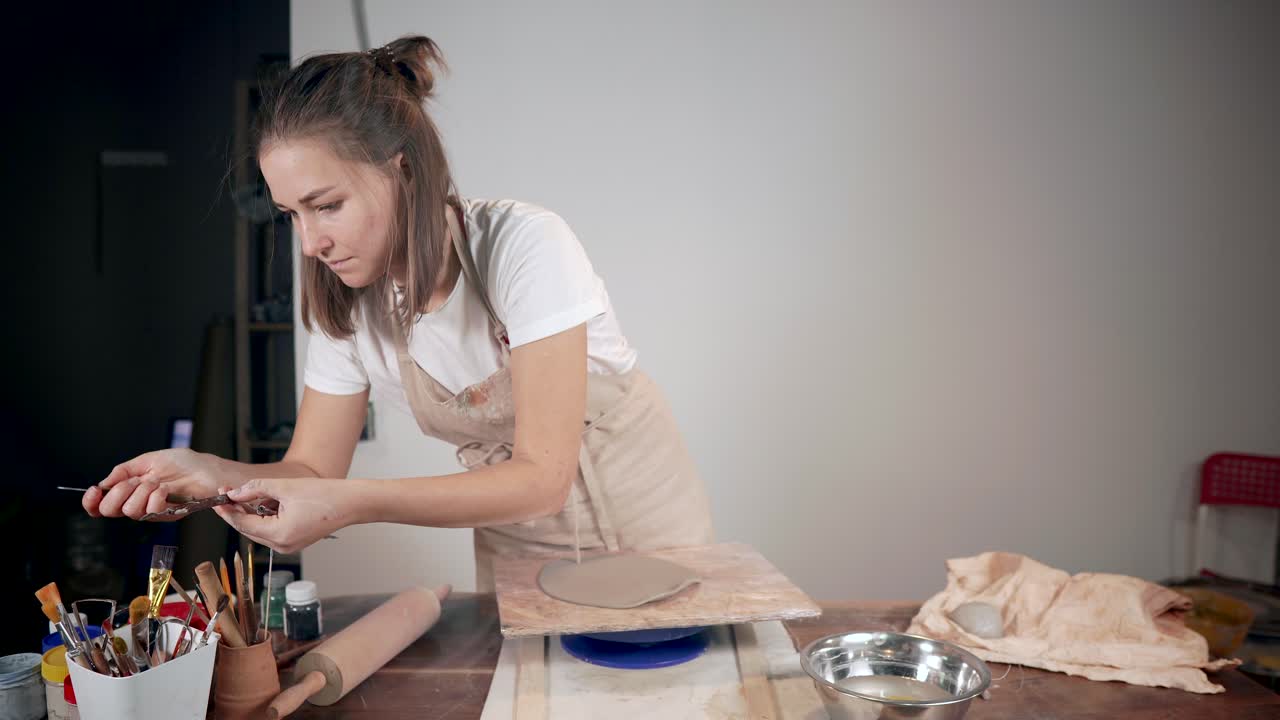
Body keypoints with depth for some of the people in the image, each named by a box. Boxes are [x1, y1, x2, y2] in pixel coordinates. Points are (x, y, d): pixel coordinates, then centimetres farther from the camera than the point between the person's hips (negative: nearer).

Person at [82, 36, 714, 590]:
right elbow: (314, 470, -5)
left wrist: (351, 502, -38)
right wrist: (204, 471, -25)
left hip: (640, 517, -4)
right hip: (515, 544, 4)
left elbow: (543, 476, -30)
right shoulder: (347, 306, -10)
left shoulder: (524, 245, -28)